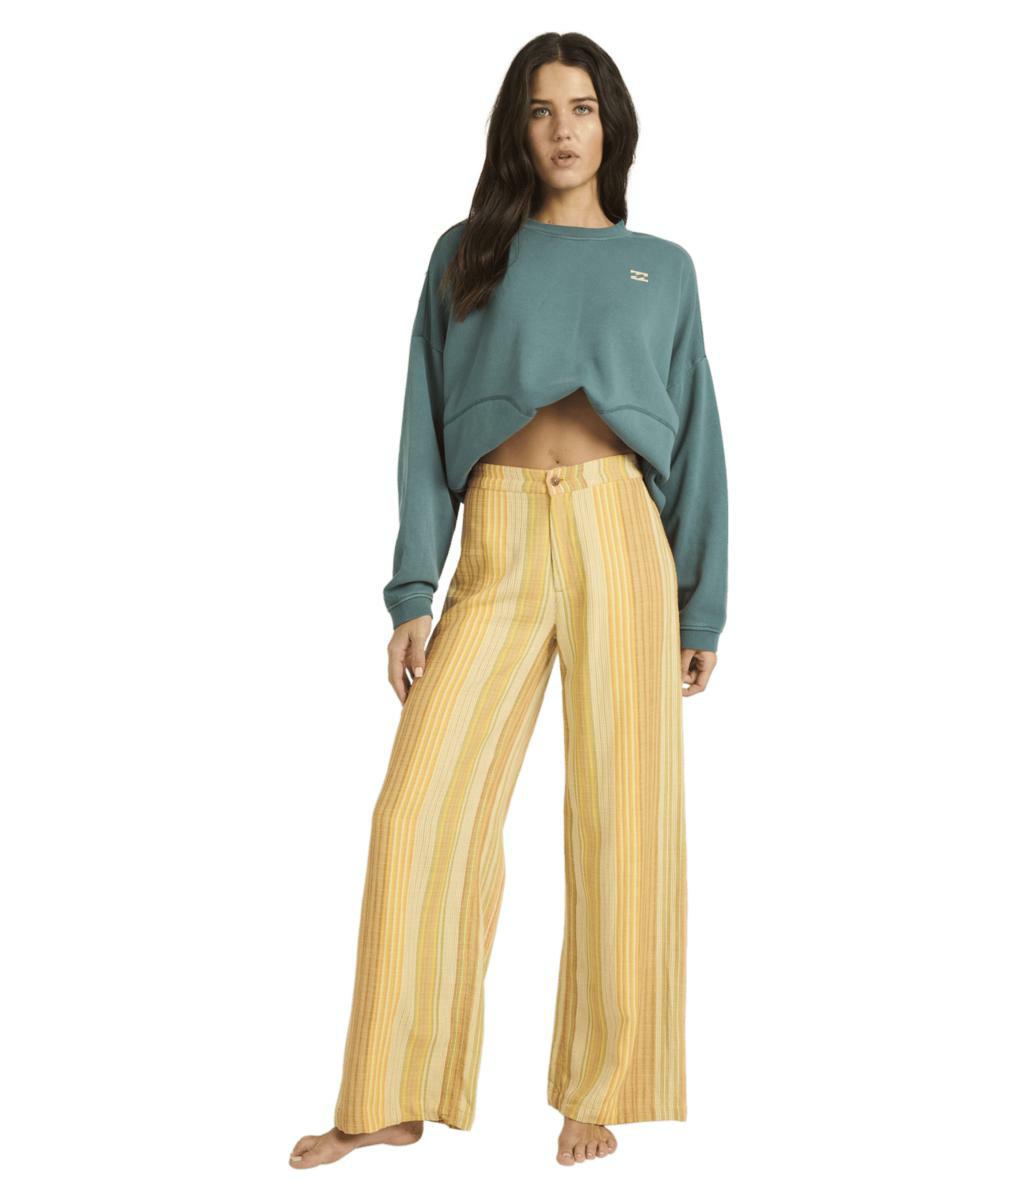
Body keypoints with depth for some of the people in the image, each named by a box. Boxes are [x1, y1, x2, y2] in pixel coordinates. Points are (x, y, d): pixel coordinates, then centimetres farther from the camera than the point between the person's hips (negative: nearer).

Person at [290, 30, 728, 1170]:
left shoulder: (661, 269, 16)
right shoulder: (467, 256, 14)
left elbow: (695, 443, 13)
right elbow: (425, 432, 8)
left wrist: (703, 610, 5)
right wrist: (411, 594, -2)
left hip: (620, 540, 0)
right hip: (500, 545, 0)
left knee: (620, 815, -1)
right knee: (422, 807, -8)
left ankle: (597, 1090, 13)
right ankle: (395, 1100, 4)